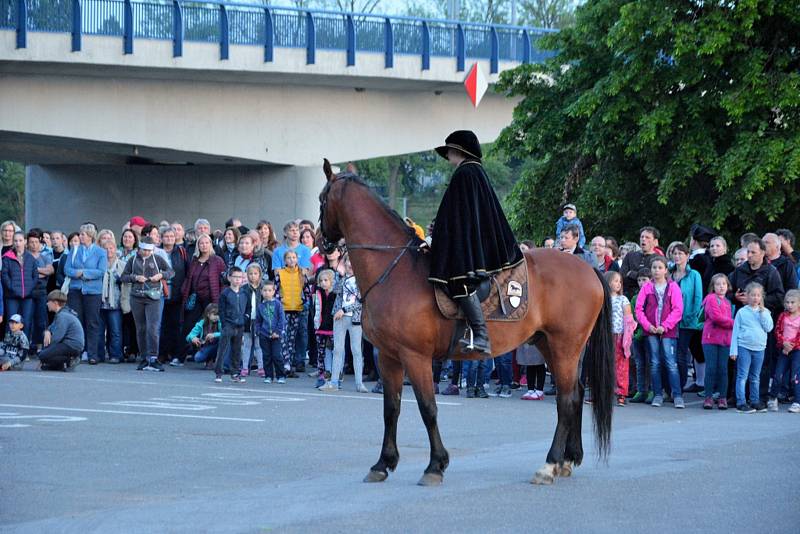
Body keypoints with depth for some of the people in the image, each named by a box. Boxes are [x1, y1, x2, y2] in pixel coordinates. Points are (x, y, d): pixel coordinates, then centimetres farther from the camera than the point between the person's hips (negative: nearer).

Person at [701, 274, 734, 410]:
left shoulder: (727, 302, 18)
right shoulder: (711, 299, -5)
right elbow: (716, 317, -15)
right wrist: (733, 323, -9)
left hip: (725, 340, 6)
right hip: (711, 338, -6)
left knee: (723, 369, 4)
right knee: (711, 368, -4)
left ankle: (722, 398, 6)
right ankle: (708, 397, 0)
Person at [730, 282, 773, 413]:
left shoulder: (765, 312, 7)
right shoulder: (742, 312, -1)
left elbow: (769, 328, -5)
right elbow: (735, 331, 0)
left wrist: (762, 313, -10)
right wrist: (733, 350, -4)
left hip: (759, 348, 3)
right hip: (744, 347, -3)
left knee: (755, 377, 13)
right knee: (742, 376, -6)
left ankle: (755, 401, 21)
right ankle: (741, 403, -6)